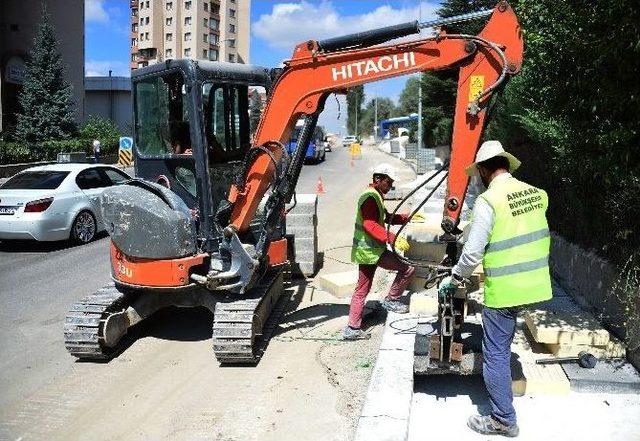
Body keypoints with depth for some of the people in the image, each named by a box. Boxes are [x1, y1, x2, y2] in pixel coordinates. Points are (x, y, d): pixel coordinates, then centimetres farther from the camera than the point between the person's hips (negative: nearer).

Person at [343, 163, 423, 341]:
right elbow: (370, 225, -27)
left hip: (367, 250, 11)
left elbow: (386, 217, 30)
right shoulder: (370, 197, -15)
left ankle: (352, 329, 18)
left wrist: (408, 218, 20)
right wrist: (393, 239, -33)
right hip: (371, 251, -11)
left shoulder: (375, 196, 19)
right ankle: (391, 300, 4)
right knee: (408, 267, -8)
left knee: (361, 290, 14)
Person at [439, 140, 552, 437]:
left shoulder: (488, 200, -18)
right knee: (502, 347, 26)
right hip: (534, 285, 7)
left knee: (495, 354, 6)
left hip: (504, 290, -7)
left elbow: (472, 253, -17)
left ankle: (503, 421, 17)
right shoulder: (534, 193, 3)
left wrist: (453, 280, -1)